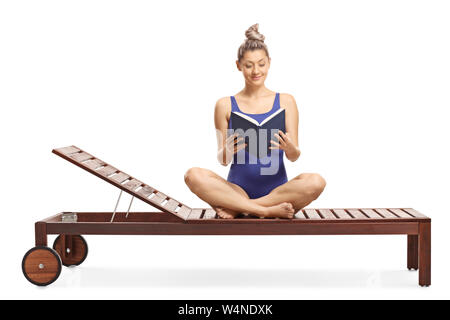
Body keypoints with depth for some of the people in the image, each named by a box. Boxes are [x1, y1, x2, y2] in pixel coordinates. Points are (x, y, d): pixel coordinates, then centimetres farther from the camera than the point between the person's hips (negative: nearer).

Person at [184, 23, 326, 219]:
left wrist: (290, 148, -20)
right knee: (193, 175, -28)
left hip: (277, 189, 1)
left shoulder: (285, 101, 9)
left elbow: (294, 157, 4)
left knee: (316, 182, -30)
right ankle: (268, 211, -22)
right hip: (238, 187, 0)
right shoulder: (225, 105, 8)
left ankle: (237, 208, -19)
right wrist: (229, 151, -18)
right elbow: (223, 160, 6)